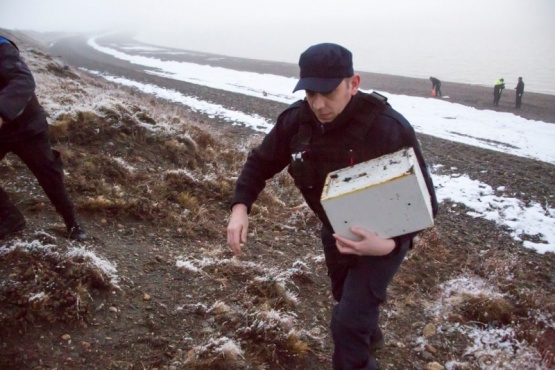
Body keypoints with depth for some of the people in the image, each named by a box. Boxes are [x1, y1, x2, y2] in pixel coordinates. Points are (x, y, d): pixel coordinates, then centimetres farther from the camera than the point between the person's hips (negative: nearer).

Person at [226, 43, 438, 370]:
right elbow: (262, 161, -5)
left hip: (383, 235, -5)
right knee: (347, 296, 29)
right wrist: (241, 206, -23)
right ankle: (369, 335, 62)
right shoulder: (297, 120, -20)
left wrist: (390, 244, -43)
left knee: (348, 321, -12)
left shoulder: (390, 129, -34)